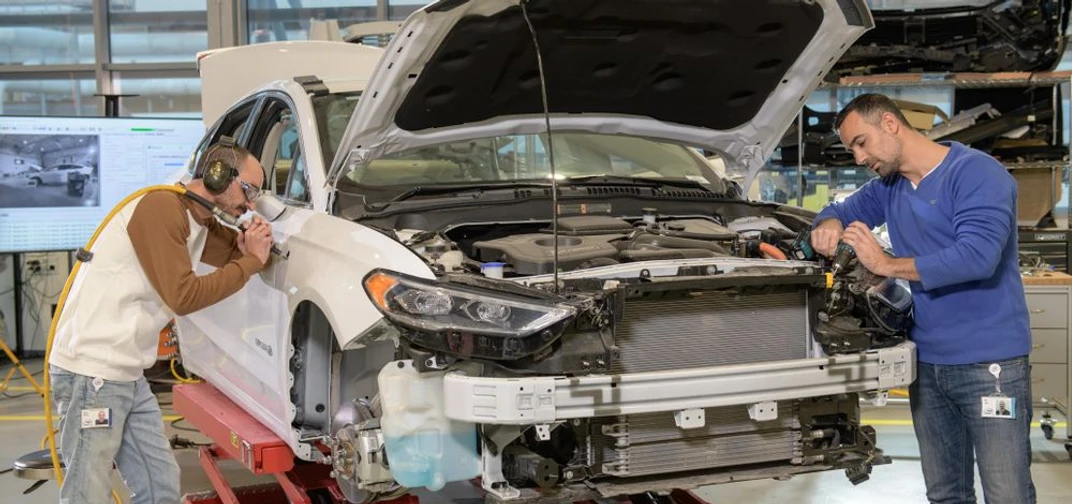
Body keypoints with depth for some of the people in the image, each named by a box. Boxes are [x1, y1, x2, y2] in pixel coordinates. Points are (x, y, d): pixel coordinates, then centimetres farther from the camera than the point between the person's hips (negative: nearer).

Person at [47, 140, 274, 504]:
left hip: (130, 377, 10)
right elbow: (183, 296, -20)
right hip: (91, 373, -10)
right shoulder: (161, 208, -16)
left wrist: (252, 247, -2)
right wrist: (251, 261, -12)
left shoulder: (204, 225, 12)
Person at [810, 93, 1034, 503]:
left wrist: (886, 265, -17)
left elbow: (977, 256, -24)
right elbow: (840, 210, 27)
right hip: (927, 362, 8)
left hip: (990, 363, -7)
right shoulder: (889, 188, 14)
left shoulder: (975, 171, -11)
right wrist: (829, 225, 1)